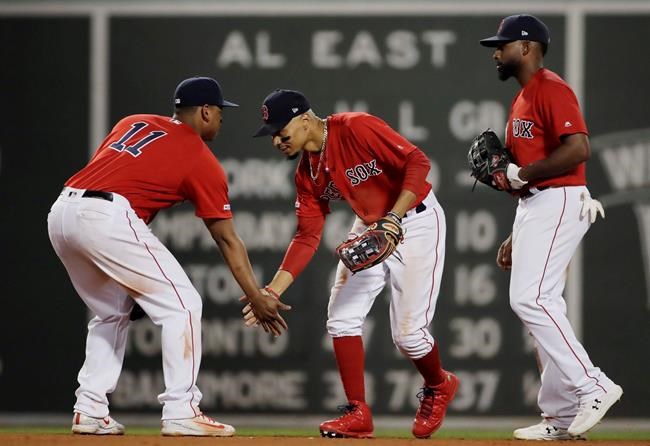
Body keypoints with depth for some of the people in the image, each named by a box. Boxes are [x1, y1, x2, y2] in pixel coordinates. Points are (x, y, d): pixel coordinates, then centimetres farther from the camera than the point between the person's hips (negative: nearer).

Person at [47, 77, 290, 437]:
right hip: (107, 217, -7)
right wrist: (257, 300, 13)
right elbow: (227, 239, 9)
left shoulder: (133, 123, 25)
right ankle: (180, 413, -3)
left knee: (112, 311, 25)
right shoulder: (202, 161, 8)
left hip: (60, 213, 7)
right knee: (182, 303, 2)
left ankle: (89, 412, 19)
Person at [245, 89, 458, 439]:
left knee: (408, 332, -10)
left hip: (417, 222, -8)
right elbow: (308, 237, -1)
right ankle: (358, 414, 6)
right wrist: (272, 291, -11)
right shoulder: (307, 173, -1)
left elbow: (417, 162, -26)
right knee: (341, 318, -3)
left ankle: (438, 387, 22)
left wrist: (393, 219, -33)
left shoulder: (356, 128, -24)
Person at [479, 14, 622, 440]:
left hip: (559, 204, -11)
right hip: (534, 206, 11)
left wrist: (522, 173, -18)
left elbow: (578, 149, -24)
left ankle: (592, 386, -18)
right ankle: (561, 417, 11)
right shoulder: (522, 100, 21)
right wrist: (517, 236, 22)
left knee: (530, 299, -19)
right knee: (542, 305, 9)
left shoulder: (552, 89, -11)